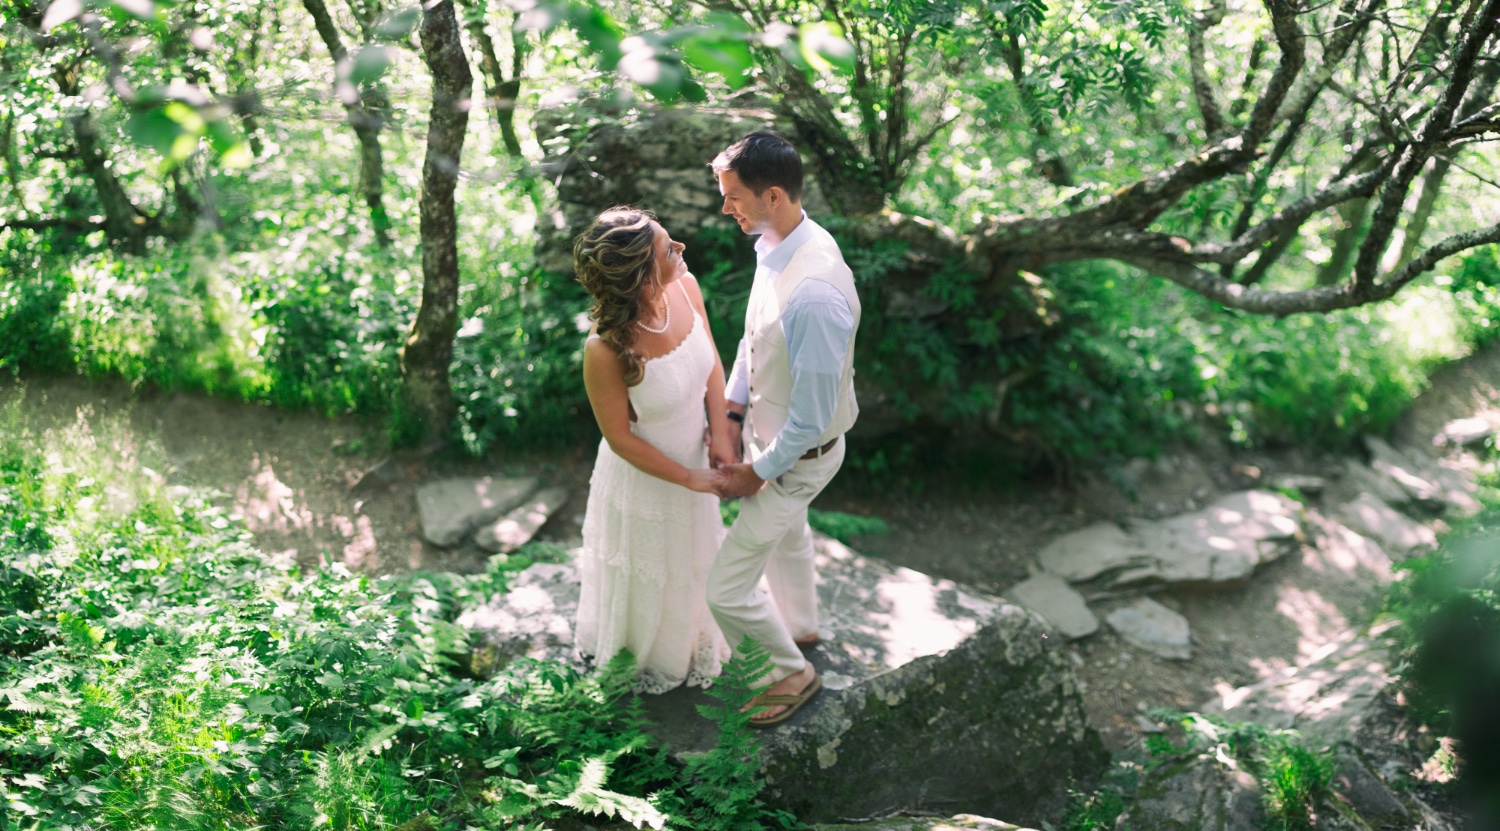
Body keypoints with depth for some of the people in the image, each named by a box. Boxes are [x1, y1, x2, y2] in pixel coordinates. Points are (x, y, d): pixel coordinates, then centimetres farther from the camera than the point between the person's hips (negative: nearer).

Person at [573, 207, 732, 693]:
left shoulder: (685, 286, -22)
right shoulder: (604, 352, -38)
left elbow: (711, 361, -3)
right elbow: (620, 438, -23)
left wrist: (720, 432, -12)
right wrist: (689, 478, -15)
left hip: (693, 454, 6)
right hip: (644, 472, -5)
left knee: (691, 558, 31)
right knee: (646, 569, 25)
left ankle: (690, 644, 61)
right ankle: (655, 655, 56)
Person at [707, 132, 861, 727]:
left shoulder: (814, 294, -40)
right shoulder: (777, 245, -11)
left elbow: (812, 415, -31)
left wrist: (759, 471, -17)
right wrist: (732, 418, 2)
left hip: (798, 455, -9)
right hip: (766, 427, 9)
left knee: (725, 589, 1)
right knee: (786, 530, 34)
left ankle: (793, 671, 28)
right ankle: (800, 625, 62)